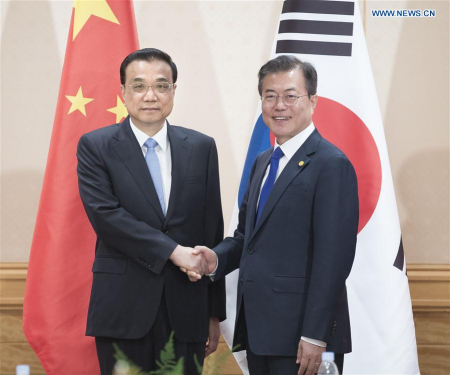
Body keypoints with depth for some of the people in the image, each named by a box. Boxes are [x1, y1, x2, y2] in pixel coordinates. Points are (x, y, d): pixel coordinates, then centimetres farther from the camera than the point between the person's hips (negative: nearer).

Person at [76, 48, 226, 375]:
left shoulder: (201, 148, 8)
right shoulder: (95, 147, 1)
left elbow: (212, 231, 10)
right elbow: (104, 214, -12)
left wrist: (215, 313, 9)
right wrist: (172, 251, -17)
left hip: (186, 310, 2)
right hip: (123, 309, -2)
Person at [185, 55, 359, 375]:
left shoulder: (331, 165, -12)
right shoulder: (263, 162, 15)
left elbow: (333, 257, -17)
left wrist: (315, 336, -20)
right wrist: (217, 258, -1)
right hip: (258, 329, 8)